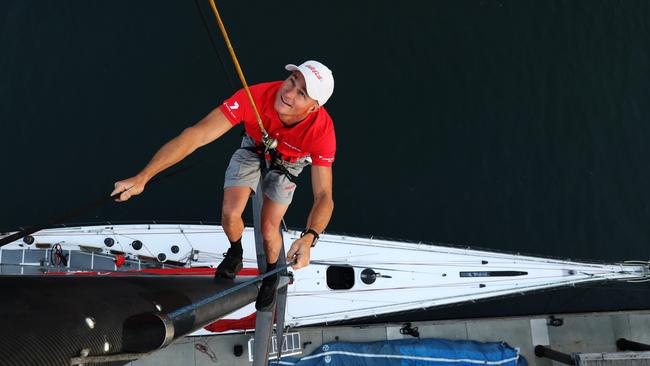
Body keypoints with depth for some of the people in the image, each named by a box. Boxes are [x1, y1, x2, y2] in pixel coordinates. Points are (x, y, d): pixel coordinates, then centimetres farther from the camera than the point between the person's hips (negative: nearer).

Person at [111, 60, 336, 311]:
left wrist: (308, 238, -63)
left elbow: (324, 196, -43)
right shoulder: (256, 97, -43)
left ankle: (271, 275, 31)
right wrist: (142, 177, -50)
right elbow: (196, 135, -46)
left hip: (287, 162, -1)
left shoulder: (321, 130, -42)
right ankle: (235, 255, 29)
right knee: (230, 213, -9)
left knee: (268, 229, -5)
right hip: (253, 147, 1)